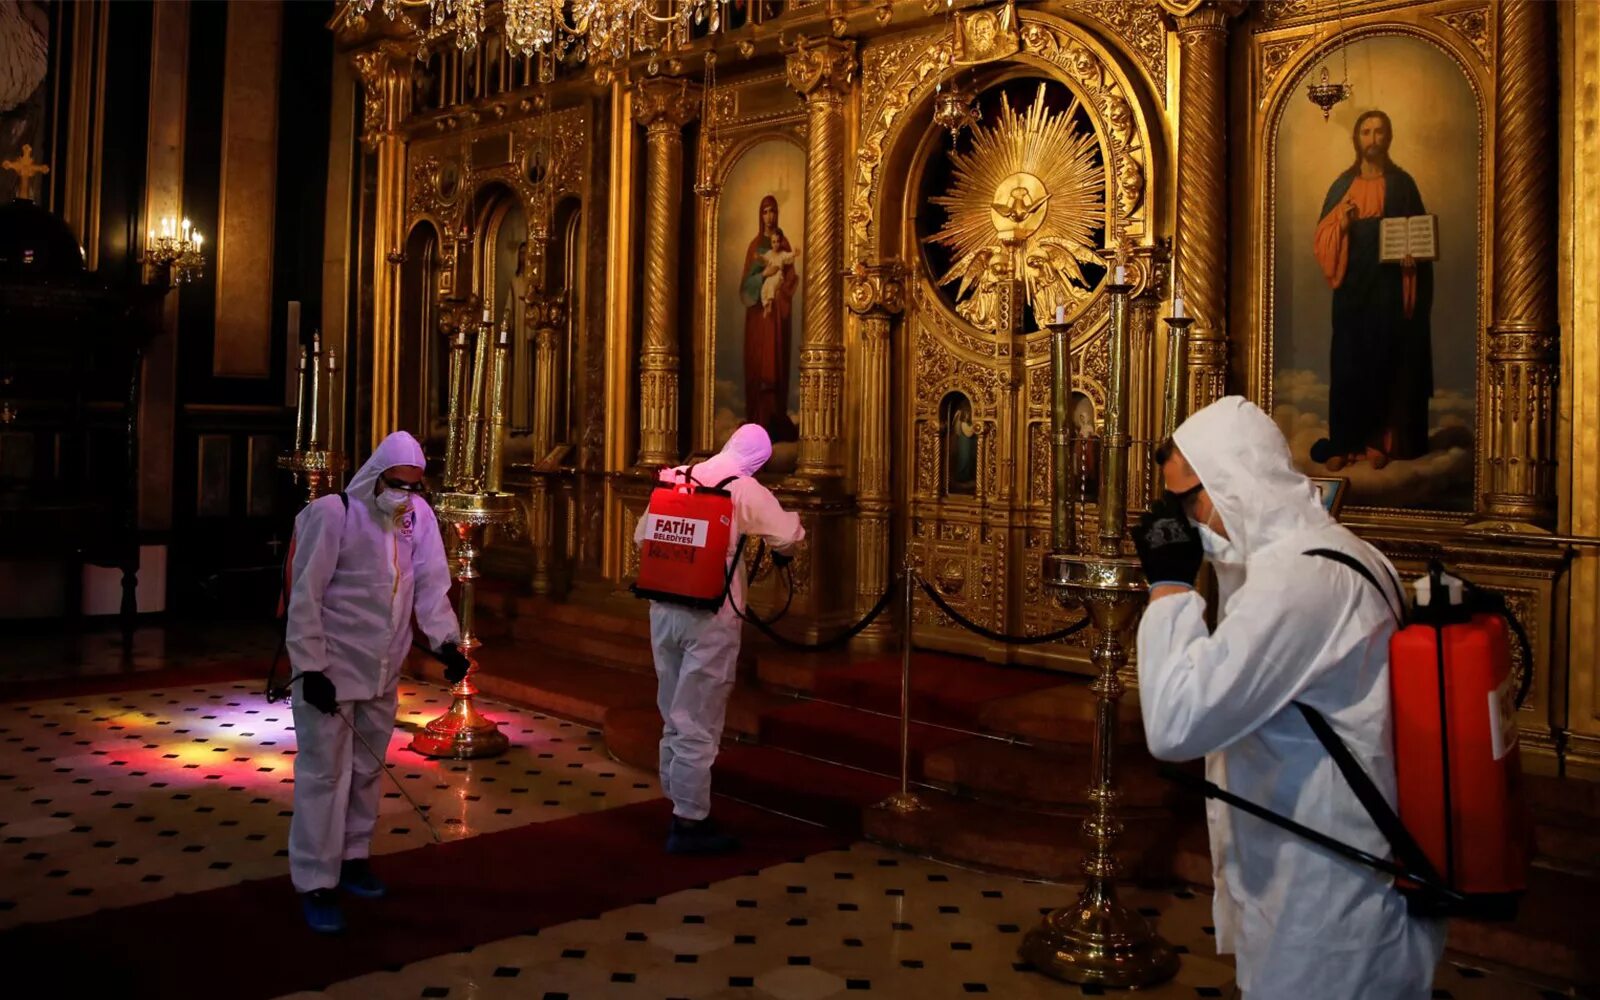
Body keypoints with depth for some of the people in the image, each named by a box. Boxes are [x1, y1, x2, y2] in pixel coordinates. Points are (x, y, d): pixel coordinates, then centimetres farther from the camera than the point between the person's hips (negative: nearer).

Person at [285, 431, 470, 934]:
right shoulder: (332, 514, -16)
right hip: (332, 669, -5)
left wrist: (446, 642, -13)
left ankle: (353, 858, 33)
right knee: (324, 774, -1)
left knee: (366, 770, 17)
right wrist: (310, 668, -17)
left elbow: (432, 584, 0)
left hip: (383, 671, 5)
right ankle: (315, 883, 8)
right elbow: (305, 597, -15)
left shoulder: (419, 515, -1)